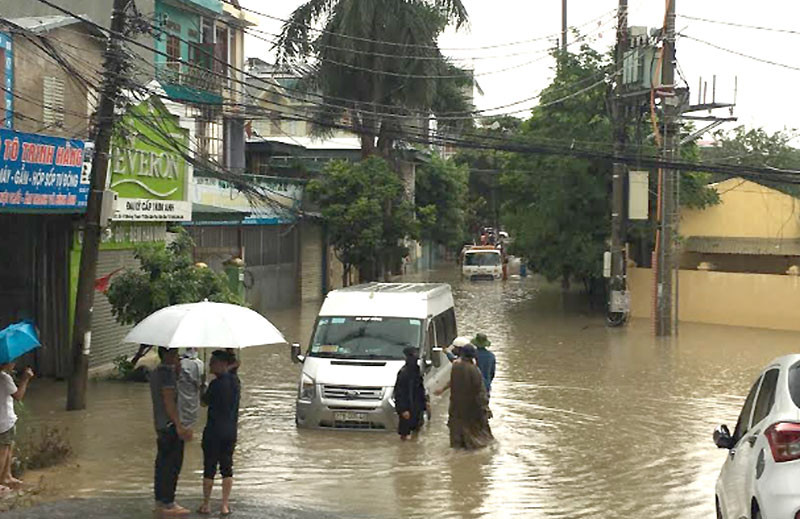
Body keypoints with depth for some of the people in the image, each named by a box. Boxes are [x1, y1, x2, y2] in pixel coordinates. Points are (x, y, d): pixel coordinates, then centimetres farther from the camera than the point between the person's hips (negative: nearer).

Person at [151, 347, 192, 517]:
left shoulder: (156, 372, 16)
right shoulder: (167, 373, -15)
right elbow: (169, 401, -20)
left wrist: (177, 369, 13)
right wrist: (179, 425, -21)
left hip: (160, 424, 10)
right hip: (171, 425, -10)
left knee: (162, 463, 14)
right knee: (172, 464, -6)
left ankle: (160, 501, 19)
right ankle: (168, 504, -4)